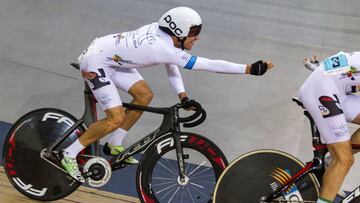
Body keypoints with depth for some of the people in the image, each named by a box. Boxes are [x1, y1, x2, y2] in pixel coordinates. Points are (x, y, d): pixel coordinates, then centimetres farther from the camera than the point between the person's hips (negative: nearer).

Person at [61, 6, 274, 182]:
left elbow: (171, 66, 8)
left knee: (144, 96, 10)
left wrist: (182, 94, -4)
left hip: (109, 56, 10)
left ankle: (114, 145, 23)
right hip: (95, 62, -10)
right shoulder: (164, 48, -28)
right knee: (116, 119, -15)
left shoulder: (160, 31, -5)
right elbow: (210, 65, -28)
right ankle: (70, 155, -1)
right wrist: (249, 68, -26)